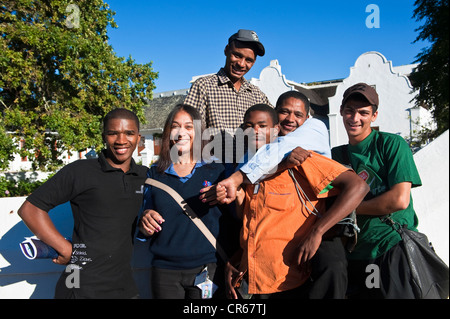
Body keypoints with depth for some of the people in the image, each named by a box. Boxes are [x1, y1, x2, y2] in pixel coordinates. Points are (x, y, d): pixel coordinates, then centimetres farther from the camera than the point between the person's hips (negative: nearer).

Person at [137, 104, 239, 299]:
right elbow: (145, 232, 11)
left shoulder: (216, 171, 1)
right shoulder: (155, 174, 5)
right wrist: (145, 223, -10)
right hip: (165, 270, 2)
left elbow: (229, 222, 2)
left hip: (208, 268, -1)